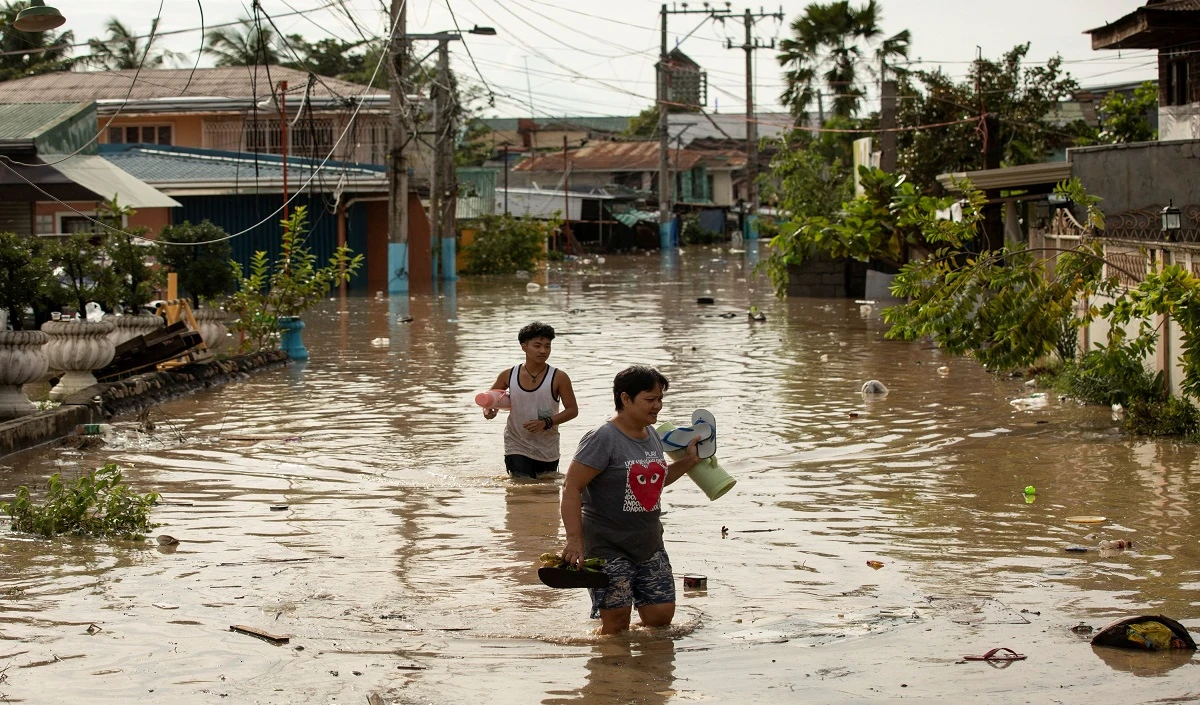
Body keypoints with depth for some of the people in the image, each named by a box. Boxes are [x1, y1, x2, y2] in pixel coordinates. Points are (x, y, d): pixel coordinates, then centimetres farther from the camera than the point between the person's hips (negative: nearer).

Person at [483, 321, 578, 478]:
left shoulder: (558, 378, -9)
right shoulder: (509, 375, -2)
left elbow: (572, 410, -7)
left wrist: (546, 422, -21)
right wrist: (488, 409, -6)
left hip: (547, 450, 0)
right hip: (517, 446, 0)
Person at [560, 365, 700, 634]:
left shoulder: (652, 436, 10)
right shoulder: (603, 438, -15)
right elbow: (571, 488, -19)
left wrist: (687, 461, 14)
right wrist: (574, 540, -26)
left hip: (649, 545, 8)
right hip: (608, 546, -8)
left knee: (661, 617, 5)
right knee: (616, 622, -7)